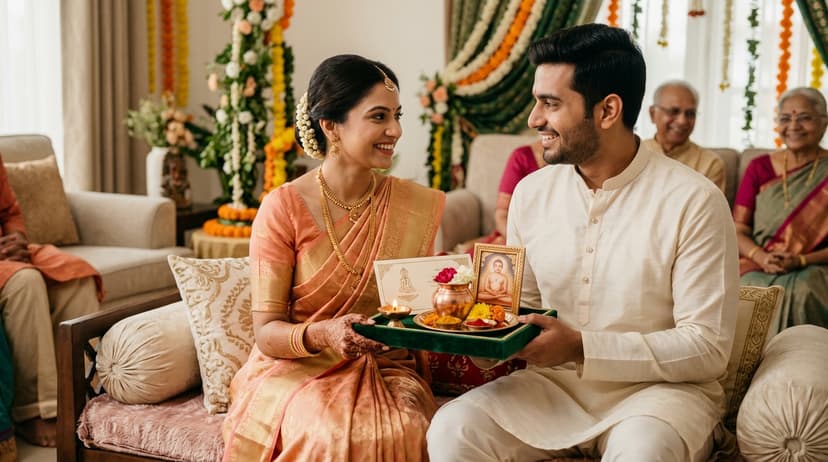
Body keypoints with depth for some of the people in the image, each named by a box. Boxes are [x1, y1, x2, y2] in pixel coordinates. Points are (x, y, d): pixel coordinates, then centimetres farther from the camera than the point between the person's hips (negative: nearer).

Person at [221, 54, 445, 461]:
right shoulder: (284, 208, -8)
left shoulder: (418, 206, 3)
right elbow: (267, 332, -8)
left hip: (384, 366, 2)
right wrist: (322, 334, -27)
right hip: (297, 368, -2)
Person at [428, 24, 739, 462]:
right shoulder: (531, 192, 3)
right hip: (552, 383, 4)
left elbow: (707, 348, -13)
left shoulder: (694, 202, -12)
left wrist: (581, 347, -21)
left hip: (658, 388, -3)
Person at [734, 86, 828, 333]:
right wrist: (762, 258, -12)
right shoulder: (759, 168, 11)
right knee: (754, 290, -32)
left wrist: (801, 260, -14)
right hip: (758, 268, 1)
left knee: (801, 293, -34)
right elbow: (738, 231, 7)